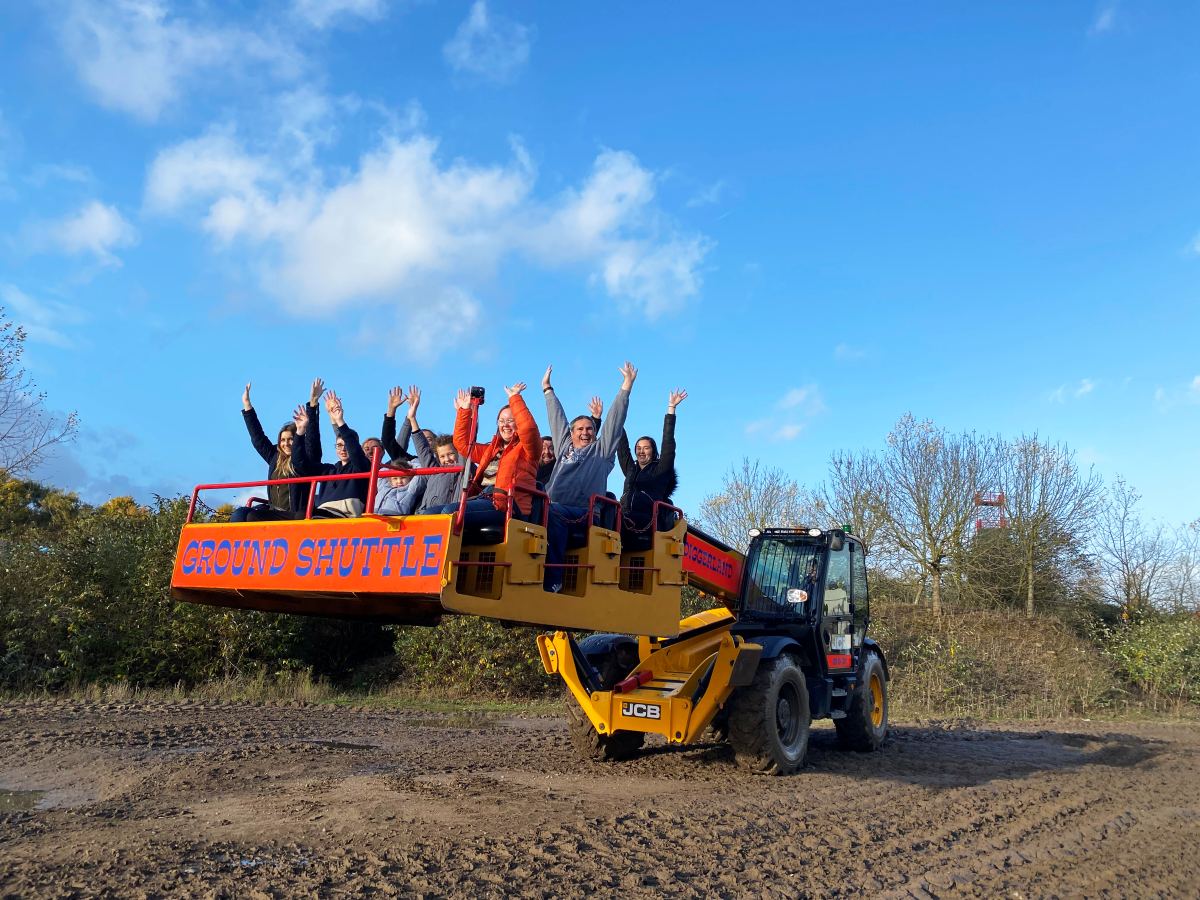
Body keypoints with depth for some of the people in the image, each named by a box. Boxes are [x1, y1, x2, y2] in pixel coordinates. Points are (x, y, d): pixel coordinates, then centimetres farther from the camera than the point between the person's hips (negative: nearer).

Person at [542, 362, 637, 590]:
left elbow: (615, 418, 15)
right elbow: (557, 417, 40)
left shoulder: (601, 449, 19)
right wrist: (547, 389, 49)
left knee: (551, 512, -36)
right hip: (555, 508, 4)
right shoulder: (564, 446, 31)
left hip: (584, 513, -4)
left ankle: (552, 578, -38)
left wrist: (626, 386, 12)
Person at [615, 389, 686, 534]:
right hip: (625, 520, 5)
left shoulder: (661, 470, 16)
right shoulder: (630, 470, 29)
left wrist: (671, 408, 7)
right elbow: (622, 446, 29)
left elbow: (668, 442, 9)